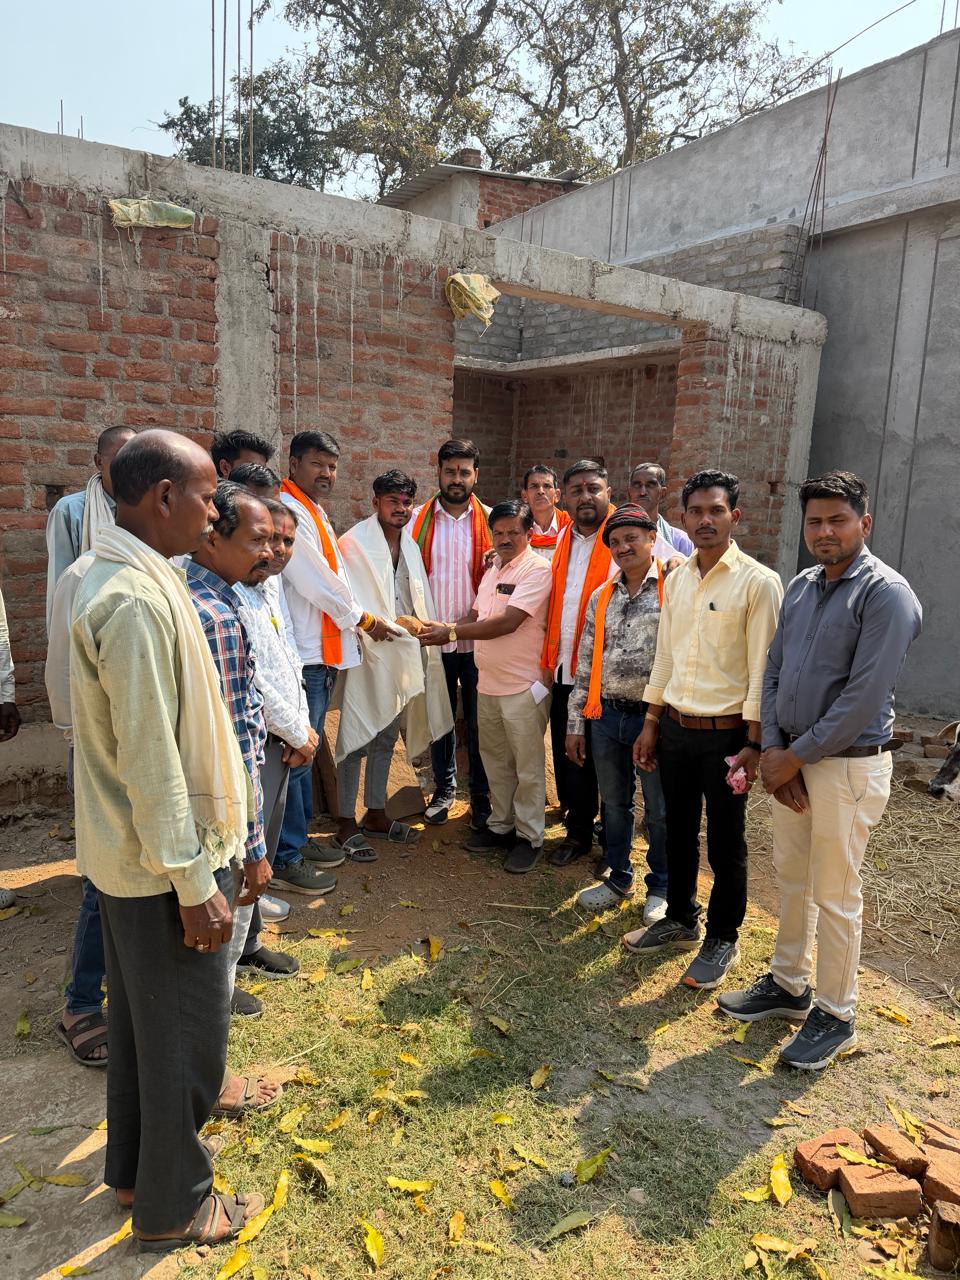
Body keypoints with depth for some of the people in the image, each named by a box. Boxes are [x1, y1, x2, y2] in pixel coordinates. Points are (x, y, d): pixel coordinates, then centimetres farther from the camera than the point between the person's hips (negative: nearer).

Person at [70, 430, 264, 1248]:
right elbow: (150, 761, -26)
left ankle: (132, 1168, 44)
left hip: (128, 852, 10)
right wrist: (194, 883, -19)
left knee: (141, 1021, 24)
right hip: (162, 864, -10)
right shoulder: (137, 600, -26)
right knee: (187, 1037, 9)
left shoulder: (126, 577, 6)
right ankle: (173, 1207, 30)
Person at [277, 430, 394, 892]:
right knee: (294, 755, -3)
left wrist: (356, 620, 9)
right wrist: (364, 620, -3)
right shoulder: (288, 511, -13)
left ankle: (298, 840, 31)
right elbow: (317, 583, -15)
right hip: (302, 655, -10)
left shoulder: (312, 512, 19)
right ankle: (284, 860, 8)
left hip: (322, 652, 11)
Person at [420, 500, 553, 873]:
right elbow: (475, 616, 17)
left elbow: (508, 622, -21)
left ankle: (529, 836, 17)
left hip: (523, 686, -8)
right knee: (495, 759, 17)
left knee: (527, 765, 4)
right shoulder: (493, 569, 14)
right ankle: (501, 825, 32)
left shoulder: (537, 569, -13)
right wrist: (440, 629, -3)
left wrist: (452, 632, -18)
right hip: (488, 682, 8)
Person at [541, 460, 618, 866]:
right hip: (563, 672, 5)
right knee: (566, 757, 13)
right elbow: (553, 607, 13)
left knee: (599, 760, 6)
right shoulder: (562, 541, 10)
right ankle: (577, 832, 29)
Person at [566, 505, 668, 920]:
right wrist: (575, 723, 10)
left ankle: (661, 887, 30)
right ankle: (618, 878, 36)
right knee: (614, 803, 17)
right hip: (607, 715, 5)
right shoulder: (601, 598, 9)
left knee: (659, 809, 10)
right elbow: (586, 663, 11)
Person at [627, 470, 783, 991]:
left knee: (725, 845, 8)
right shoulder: (676, 580, 7)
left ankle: (722, 940, 26)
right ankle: (680, 919, 36)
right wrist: (651, 725, 13)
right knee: (679, 832, 17)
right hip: (675, 729, 6)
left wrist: (753, 744, -13)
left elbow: (762, 670, -12)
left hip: (725, 734, -5)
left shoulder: (758, 582, -12)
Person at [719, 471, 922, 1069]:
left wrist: (794, 756, -14)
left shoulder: (885, 594, -15)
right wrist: (773, 751, -3)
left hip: (848, 766, -7)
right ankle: (788, 985, 36)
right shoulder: (801, 586, 8)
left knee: (835, 896, 5)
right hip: (791, 760, 7)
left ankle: (836, 1017, 24)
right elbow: (774, 672, 8)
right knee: (792, 879, 18)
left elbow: (863, 699, -20)